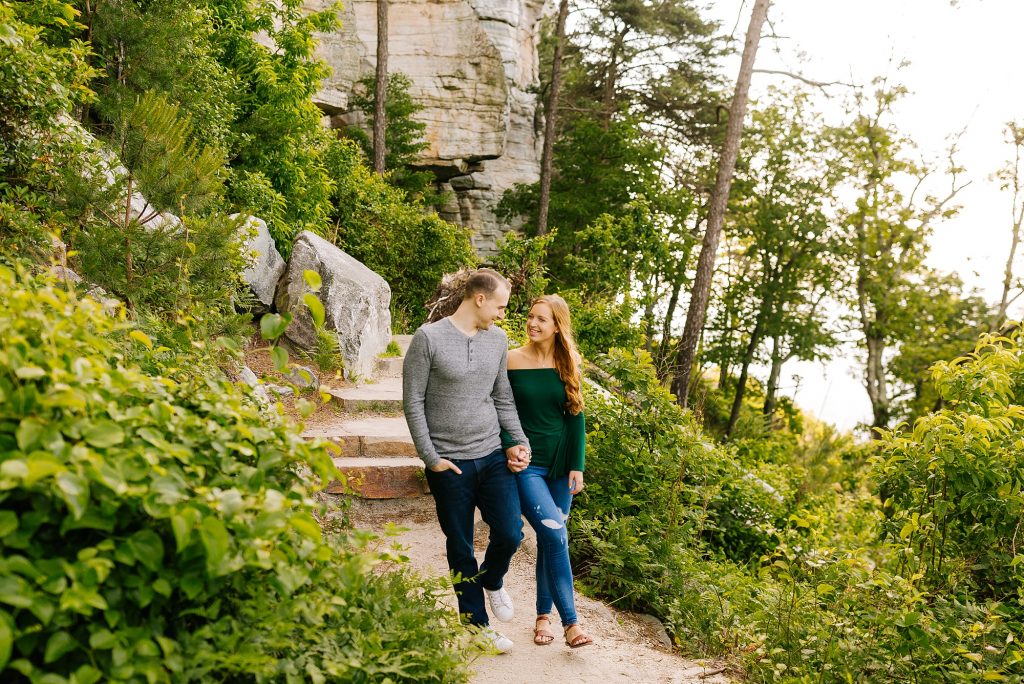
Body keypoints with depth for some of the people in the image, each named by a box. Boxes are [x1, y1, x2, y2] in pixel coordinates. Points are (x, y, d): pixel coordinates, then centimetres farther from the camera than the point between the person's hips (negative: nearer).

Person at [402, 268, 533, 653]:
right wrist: (430, 458, -10)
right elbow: (413, 402, -8)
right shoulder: (429, 338, -10)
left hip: (493, 456, 4)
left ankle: (492, 581, 29)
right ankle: (478, 626, 24)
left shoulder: (498, 340, 6)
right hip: (449, 464, -4)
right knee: (460, 548, 7)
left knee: (510, 533, -5)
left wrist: (519, 442, 5)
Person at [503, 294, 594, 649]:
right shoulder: (512, 360, -6)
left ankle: (544, 615, 23)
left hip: (560, 463, 3)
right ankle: (570, 622, -8)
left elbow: (576, 418, 6)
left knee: (550, 539, 8)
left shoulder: (567, 366, 3)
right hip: (526, 464, -3)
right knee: (555, 534, -15)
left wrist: (577, 466, 1)